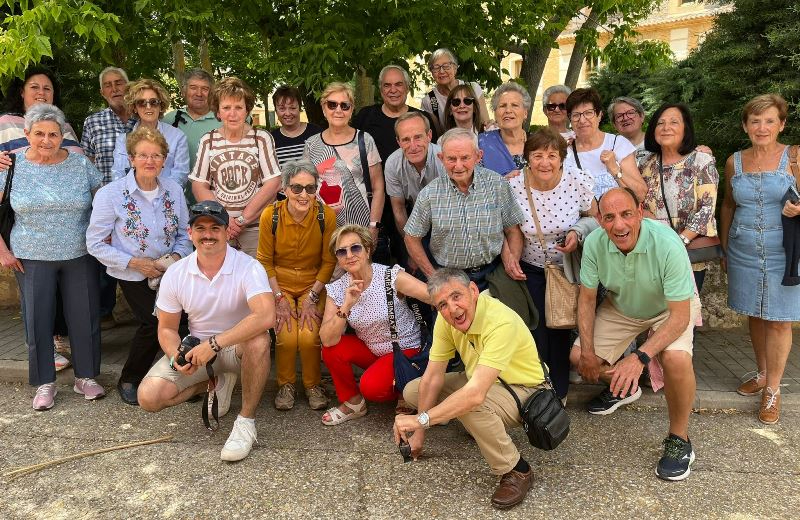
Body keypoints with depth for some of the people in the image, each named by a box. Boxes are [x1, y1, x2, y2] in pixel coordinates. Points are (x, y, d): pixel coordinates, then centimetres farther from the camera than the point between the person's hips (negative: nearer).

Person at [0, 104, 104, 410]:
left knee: (84, 316, 5)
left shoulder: (80, 164, -2)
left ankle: (85, 377, 22)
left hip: (80, 256, 0)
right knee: (37, 319, 6)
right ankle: (44, 383, 21)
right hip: (32, 259, 0)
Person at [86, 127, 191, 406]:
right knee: (155, 321, -20)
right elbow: (95, 244, -8)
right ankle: (129, 380, 7)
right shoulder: (111, 194, -9)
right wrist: (136, 262, -16)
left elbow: (185, 234, 9)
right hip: (133, 275, -3)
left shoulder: (174, 190, 2)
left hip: (169, 272, 3)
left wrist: (177, 257, -12)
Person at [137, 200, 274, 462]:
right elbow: (167, 329, 2)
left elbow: (266, 316, -39)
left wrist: (214, 344, -40)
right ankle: (217, 383, 12)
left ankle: (246, 421, -19)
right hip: (196, 348, 4)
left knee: (258, 341, -39)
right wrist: (176, 357, -20)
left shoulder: (248, 267, -21)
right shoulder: (175, 273, -7)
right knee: (148, 397, -14)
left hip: (238, 345, -4)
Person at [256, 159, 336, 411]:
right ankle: (286, 384, 9)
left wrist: (312, 298, -10)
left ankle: (313, 385, 9)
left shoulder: (326, 215, -15)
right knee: (287, 336, -21)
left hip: (314, 286, 0)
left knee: (309, 336, -21)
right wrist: (279, 298, -10)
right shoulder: (270, 215, -15)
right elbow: (265, 261, -4)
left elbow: (329, 261, -5)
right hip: (280, 285, 0)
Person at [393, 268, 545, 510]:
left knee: (471, 404, -38)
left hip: (523, 390, -7)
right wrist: (418, 433, -7)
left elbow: (475, 394, -43)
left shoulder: (501, 323, -37)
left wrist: (421, 420, -40)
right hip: (481, 381, 7)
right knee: (412, 390, -1)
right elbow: (433, 377, -9)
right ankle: (479, 429, 13)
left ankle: (516, 471, -14)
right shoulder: (445, 319, -14)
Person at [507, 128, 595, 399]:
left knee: (560, 332, 7)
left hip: (567, 267, 0)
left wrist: (577, 233, -18)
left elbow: (594, 218, 1)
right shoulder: (513, 187, -16)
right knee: (535, 332, -1)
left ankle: (559, 392, 29)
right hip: (530, 269, 0)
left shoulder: (578, 183, -16)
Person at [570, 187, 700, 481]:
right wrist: (588, 352, -16)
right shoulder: (594, 243, -24)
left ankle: (679, 439, -7)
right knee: (579, 356, -8)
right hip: (620, 308, 4)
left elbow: (680, 316, -31)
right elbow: (587, 298, -10)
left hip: (671, 309, -4)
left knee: (676, 359, -33)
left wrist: (641, 357, -42)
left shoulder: (668, 245, -36)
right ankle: (623, 387, 27)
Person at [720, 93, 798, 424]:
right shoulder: (734, 162, 6)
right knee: (755, 316, 14)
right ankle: (762, 373, 32)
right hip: (744, 253, 3)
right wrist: (724, 247, 15)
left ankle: (773, 389, 15)